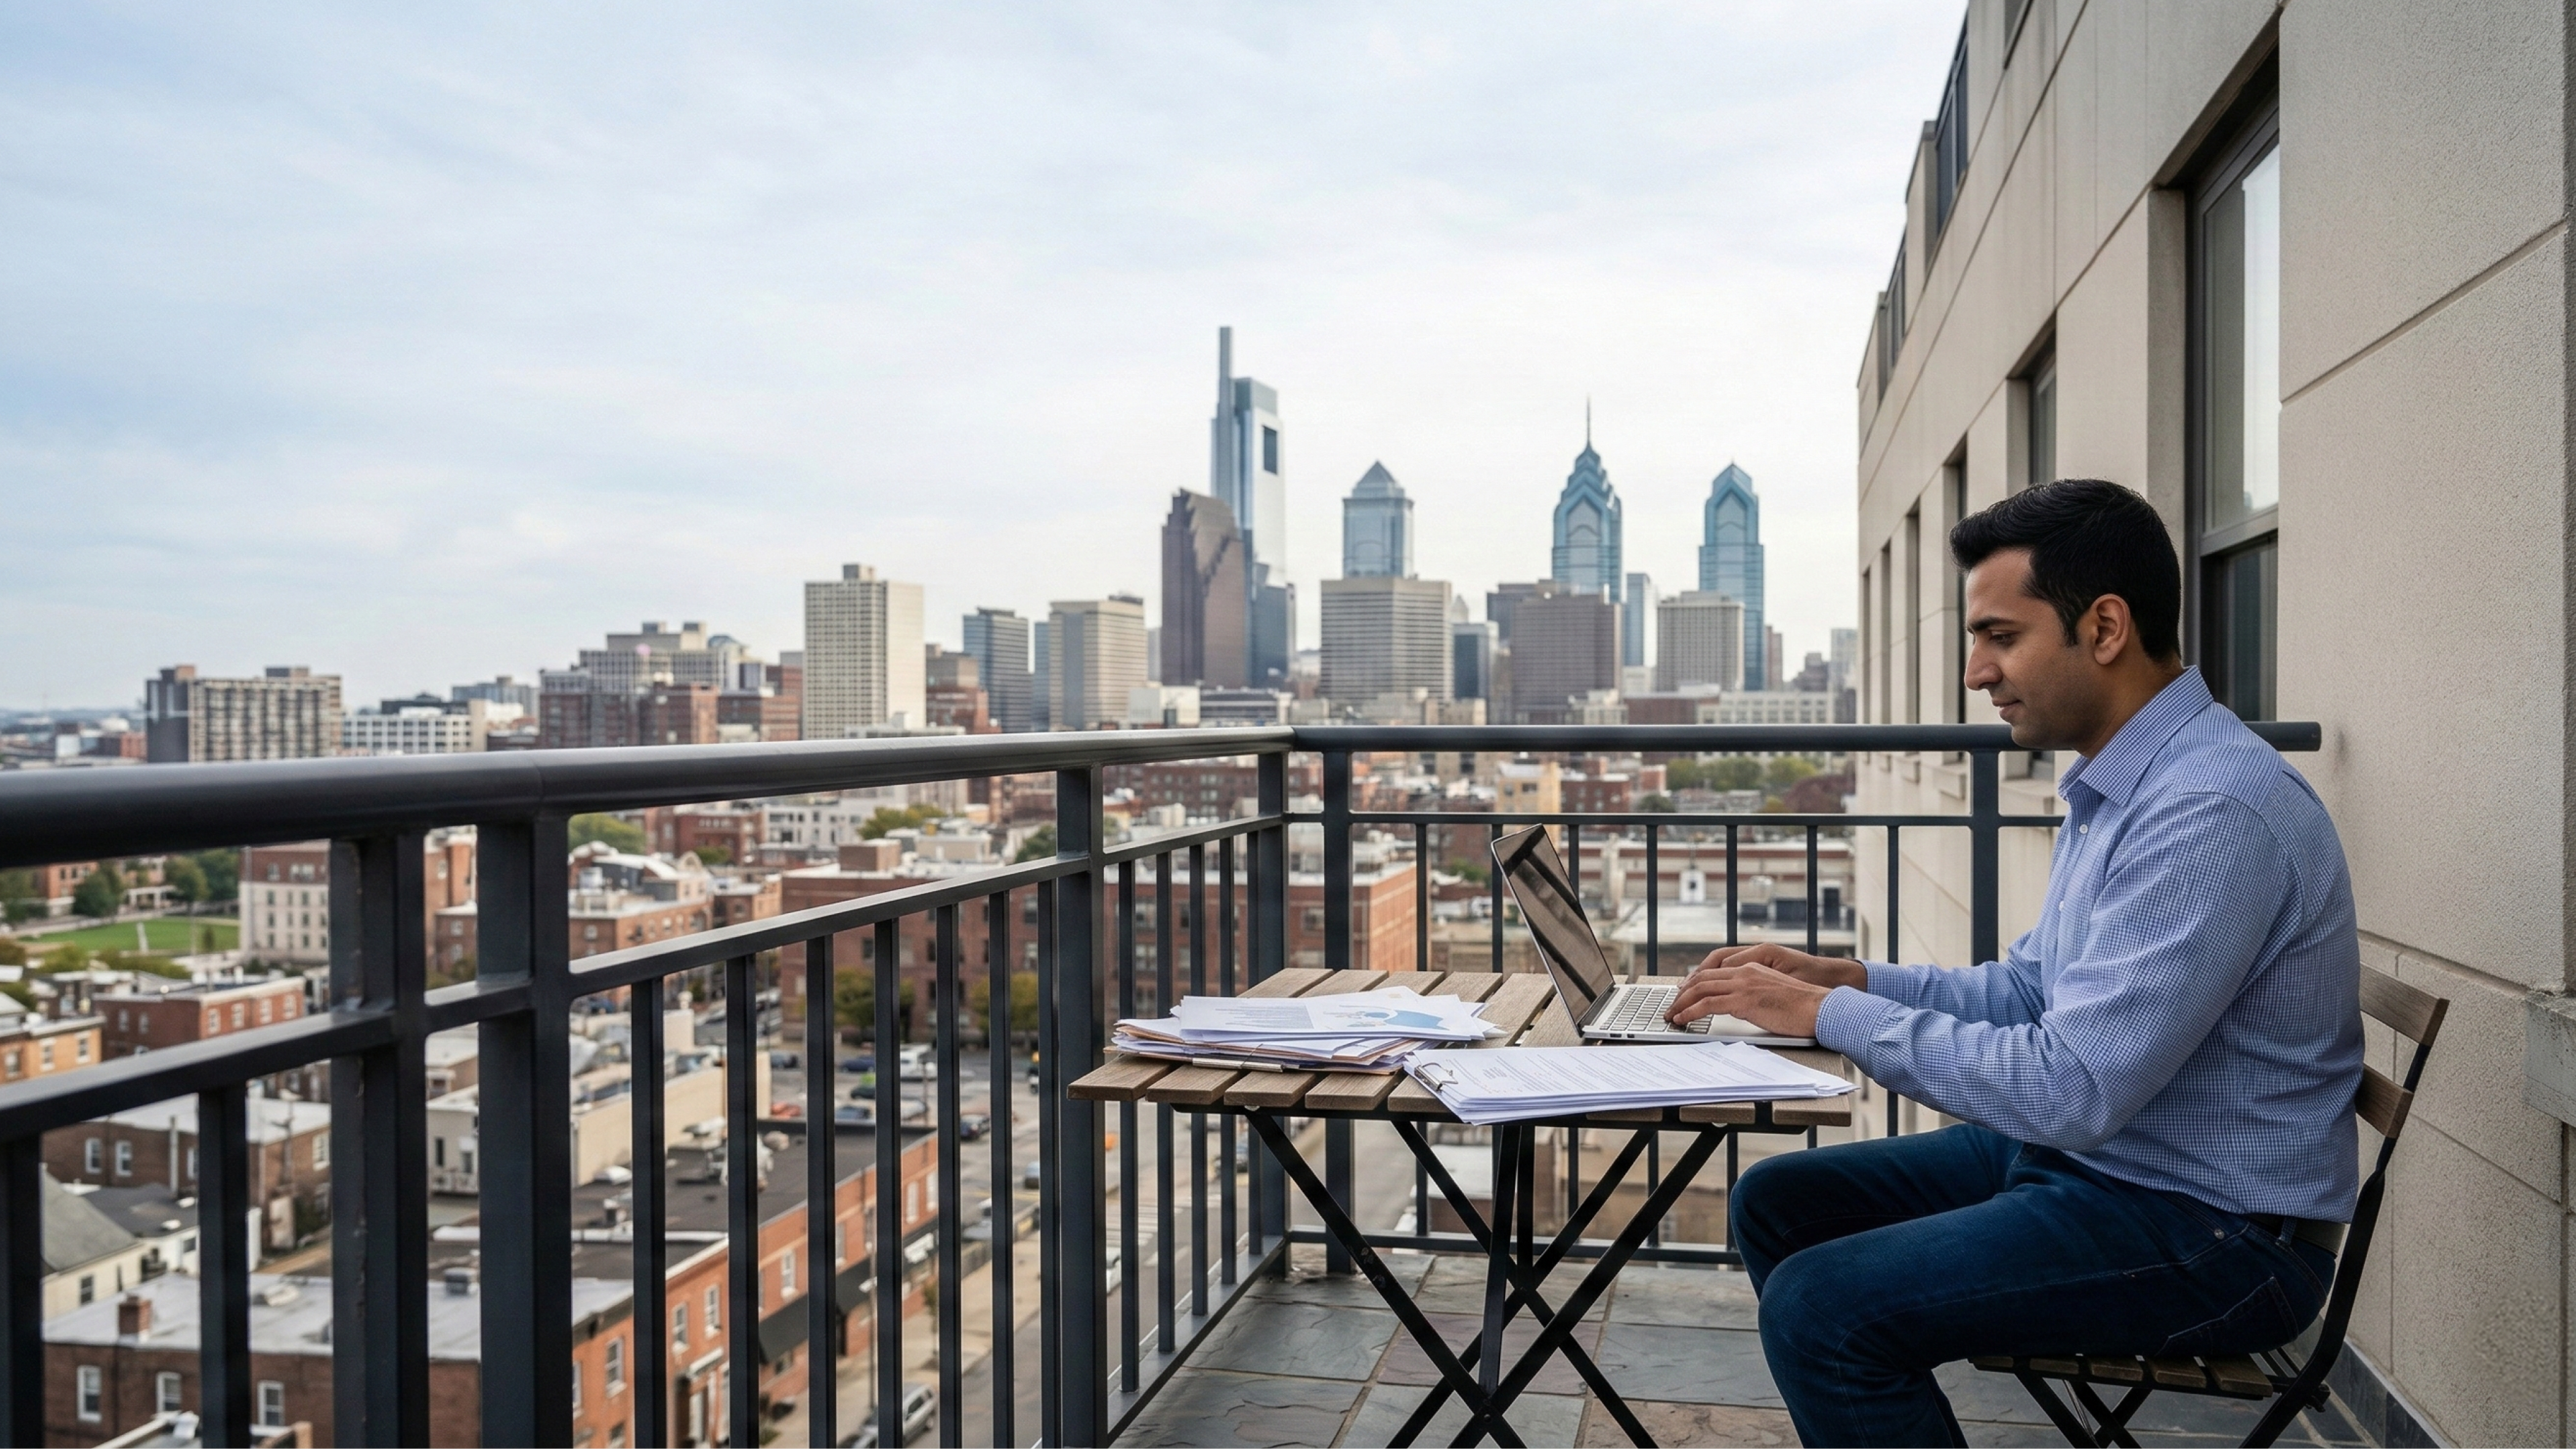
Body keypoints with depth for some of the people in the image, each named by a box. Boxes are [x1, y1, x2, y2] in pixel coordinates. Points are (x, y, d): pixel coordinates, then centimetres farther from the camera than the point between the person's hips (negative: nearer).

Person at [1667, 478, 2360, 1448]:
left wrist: (1828, 1014, -21)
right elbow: (2028, 988, 14)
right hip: (2084, 1152, 10)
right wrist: (1844, 976, 0)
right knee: (1775, 1203, 9)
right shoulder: (2110, 786, 7)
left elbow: (2070, 1089, -29)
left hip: (2204, 1226, -10)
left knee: (1820, 1303, -23)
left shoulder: (2213, 814, -26)